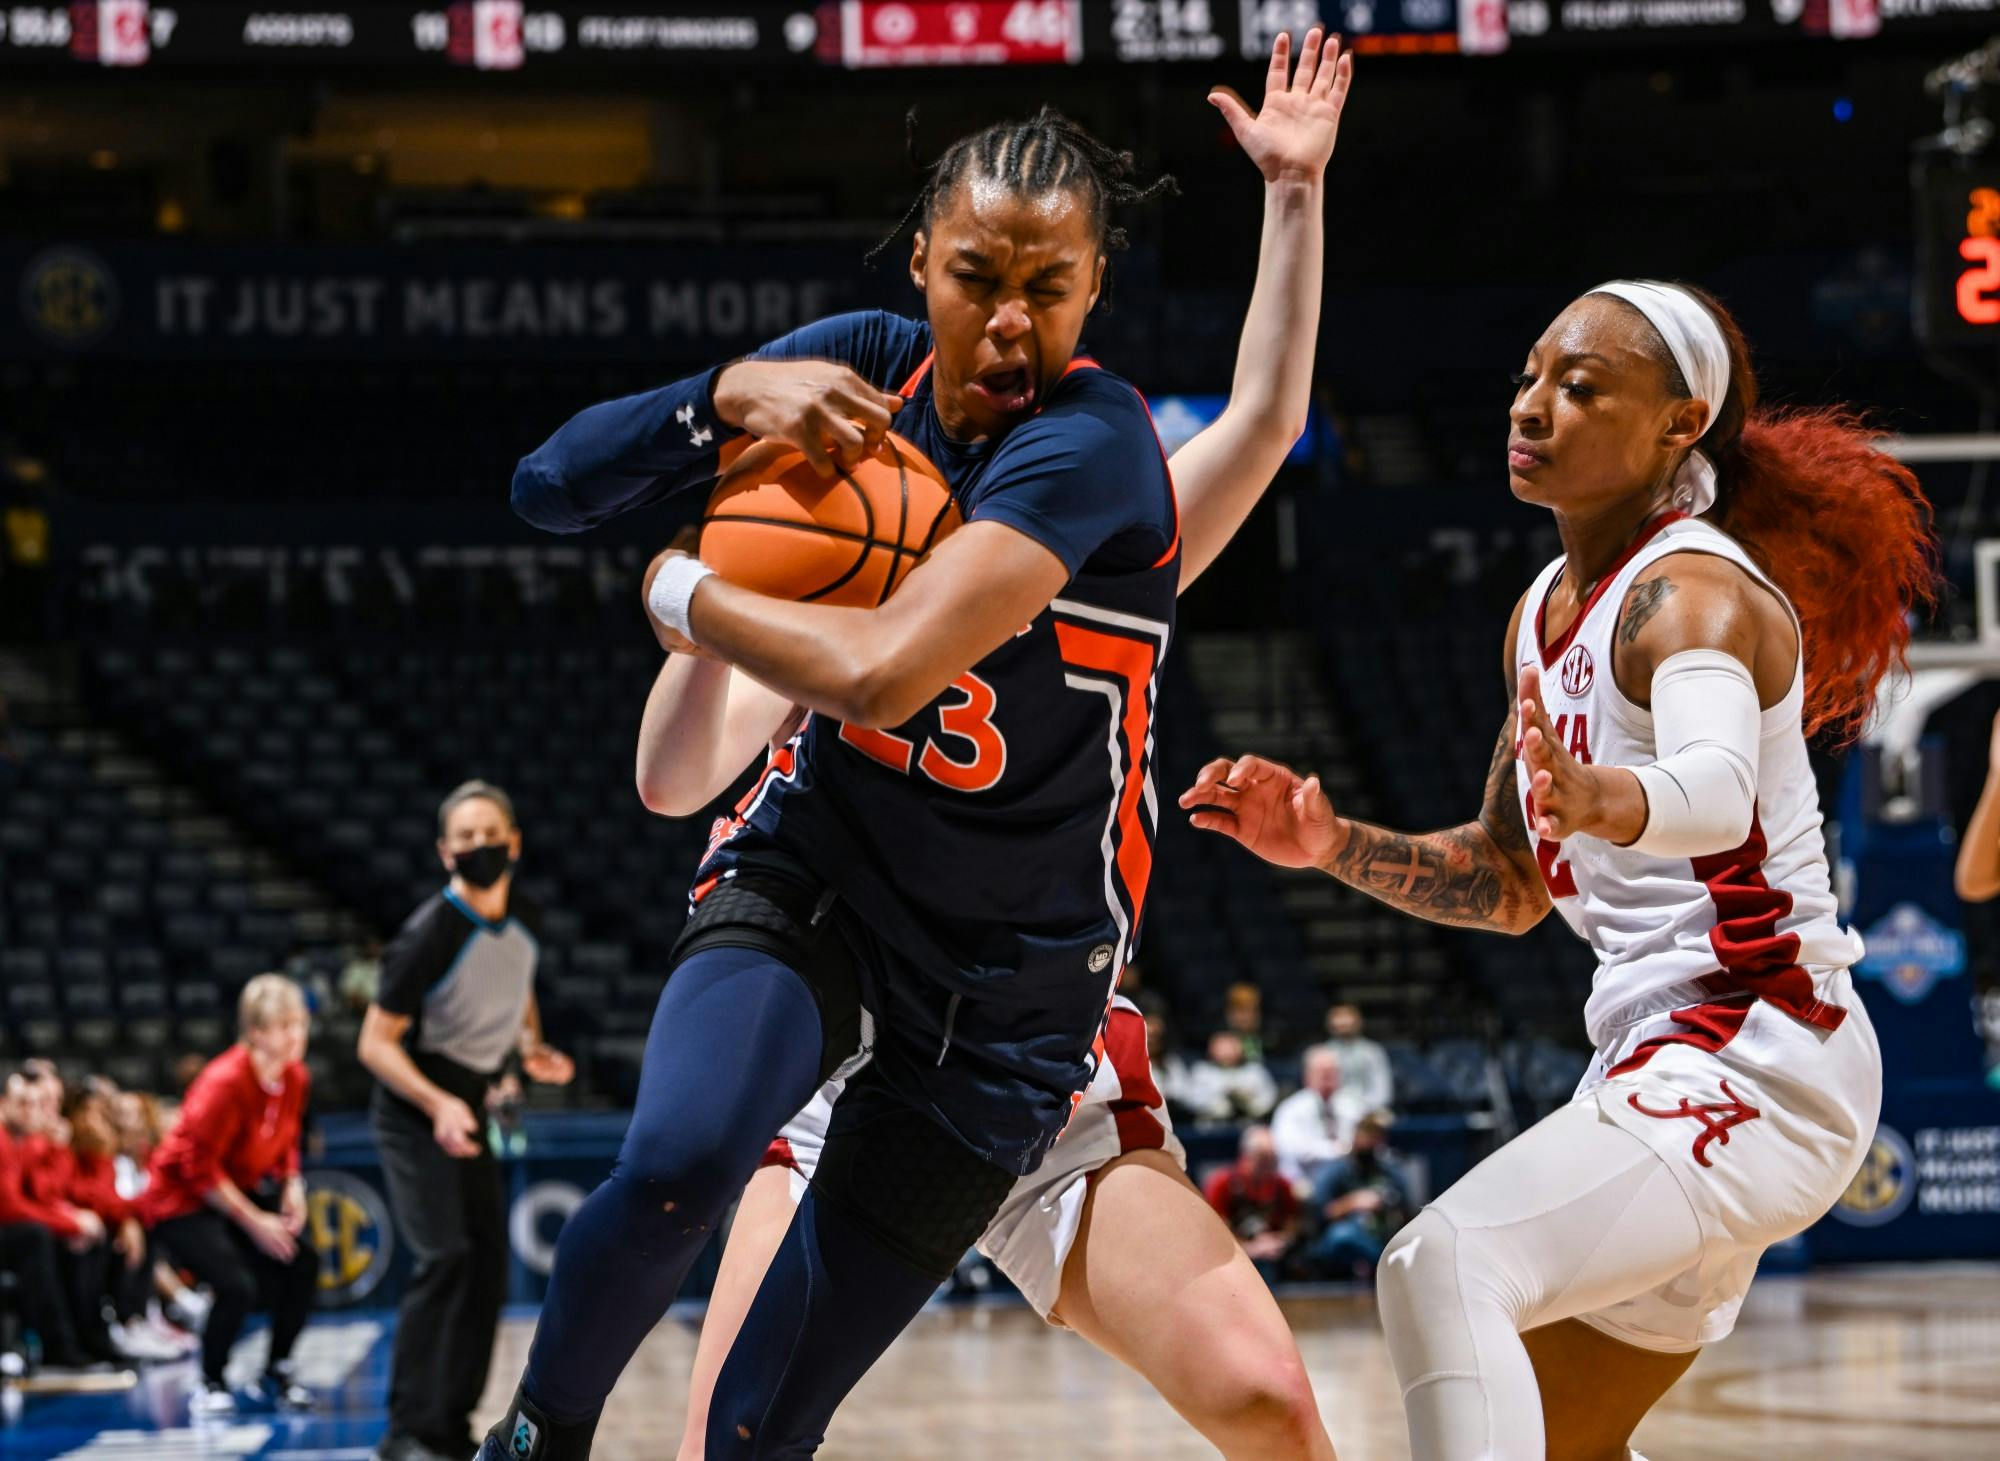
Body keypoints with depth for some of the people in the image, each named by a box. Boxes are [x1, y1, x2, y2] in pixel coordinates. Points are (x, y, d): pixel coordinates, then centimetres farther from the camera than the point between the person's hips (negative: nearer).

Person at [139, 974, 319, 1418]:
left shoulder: (294, 1077, -4)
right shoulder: (225, 1082, -27)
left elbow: (286, 1144, 12)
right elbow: (200, 1168, -24)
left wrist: (292, 1188, -8)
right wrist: (255, 1222, -21)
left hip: (240, 1191, 8)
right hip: (180, 1200, -8)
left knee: (302, 1265, -7)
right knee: (237, 1286, -26)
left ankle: (275, 1377, 9)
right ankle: (210, 1388, -3)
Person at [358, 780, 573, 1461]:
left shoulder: (525, 921, -2)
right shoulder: (430, 933, -23)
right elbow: (376, 1042, -20)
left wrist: (532, 1046, 1)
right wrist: (438, 1105, -33)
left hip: (469, 1105, 8)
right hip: (413, 1106, -8)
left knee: (489, 1265, 6)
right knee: (444, 1256, -21)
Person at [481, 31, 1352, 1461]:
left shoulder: (1093, 438, -21)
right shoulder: (866, 364, -4)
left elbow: (881, 673, -33)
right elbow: (553, 485, -3)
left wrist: (686, 593, -17)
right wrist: (734, 393, -21)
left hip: (1007, 982, -3)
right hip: (812, 873, 3)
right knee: (675, 1165, -30)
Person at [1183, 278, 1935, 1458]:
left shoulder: (1697, 592, -16)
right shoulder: (1547, 613, 12)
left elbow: (1716, 792, -38)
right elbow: (1510, 884, 21)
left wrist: (1597, 801, -59)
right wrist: (1332, 845, 6)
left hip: (1754, 1062, -10)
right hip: (1665, 1054, 10)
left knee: (1442, 1267, -29)